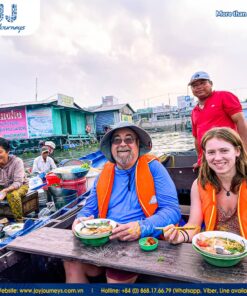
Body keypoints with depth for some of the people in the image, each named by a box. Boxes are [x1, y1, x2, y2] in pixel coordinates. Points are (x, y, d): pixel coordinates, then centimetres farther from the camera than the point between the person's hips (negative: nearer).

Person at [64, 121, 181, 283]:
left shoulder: (153, 167, -5)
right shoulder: (105, 173, 9)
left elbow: (172, 210, -10)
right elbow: (90, 208, 15)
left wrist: (141, 228, -26)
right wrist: (81, 219, -8)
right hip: (106, 240, 4)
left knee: (117, 276, -27)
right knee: (72, 264, -15)